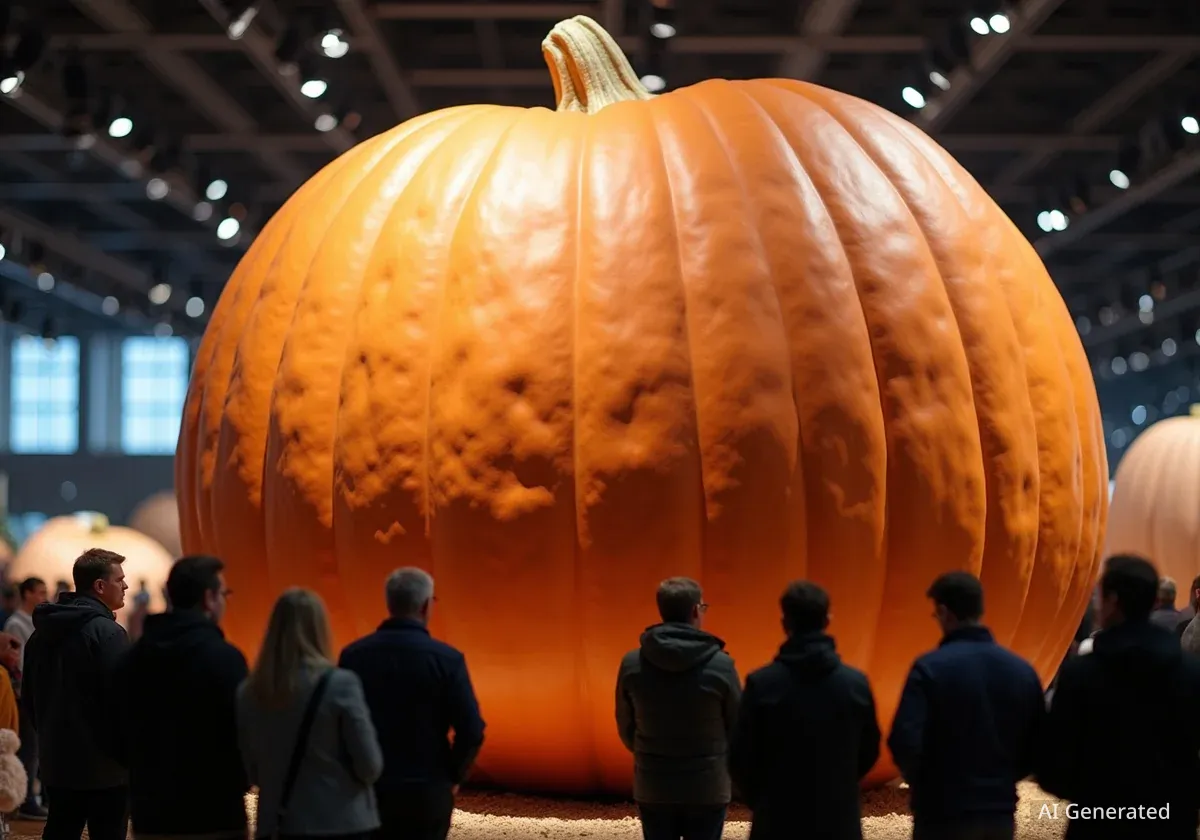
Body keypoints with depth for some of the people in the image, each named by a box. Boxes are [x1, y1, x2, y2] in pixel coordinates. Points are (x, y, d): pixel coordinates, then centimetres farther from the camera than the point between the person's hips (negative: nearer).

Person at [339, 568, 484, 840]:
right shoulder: (446, 659, -10)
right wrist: (454, 777, 3)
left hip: (369, 788, 3)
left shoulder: (353, 655, -1)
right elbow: (471, 730, -13)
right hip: (427, 791, -3)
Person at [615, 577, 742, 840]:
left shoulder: (632, 664, -6)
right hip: (708, 788, -2)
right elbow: (738, 728, -2)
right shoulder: (720, 665, -13)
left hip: (653, 788, 2)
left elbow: (626, 728, 5)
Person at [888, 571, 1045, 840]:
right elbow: (1038, 747, 6)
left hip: (944, 815, -5)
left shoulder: (930, 668, -13)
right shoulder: (1022, 670, 3)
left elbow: (905, 742, -20)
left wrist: (920, 780, 0)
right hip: (1000, 814, 5)